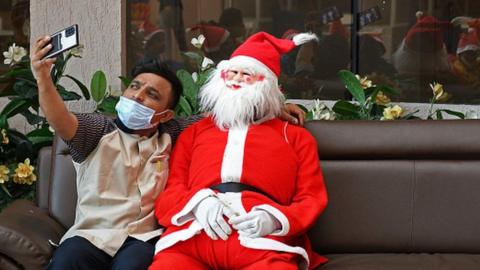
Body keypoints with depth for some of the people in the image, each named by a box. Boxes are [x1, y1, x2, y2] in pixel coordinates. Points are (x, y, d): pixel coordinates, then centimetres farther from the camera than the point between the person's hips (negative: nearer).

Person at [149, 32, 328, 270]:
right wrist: (198, 203, -5)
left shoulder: (296, 136, 25)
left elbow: (311, 199, 14)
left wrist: (275, 219, -8)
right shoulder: (194, 132, 29)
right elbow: (168, 192, 19)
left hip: (262, 241, -1)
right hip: (193, 235, 1)